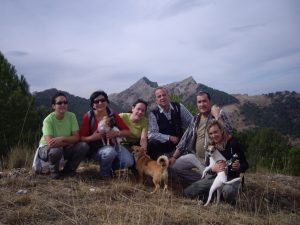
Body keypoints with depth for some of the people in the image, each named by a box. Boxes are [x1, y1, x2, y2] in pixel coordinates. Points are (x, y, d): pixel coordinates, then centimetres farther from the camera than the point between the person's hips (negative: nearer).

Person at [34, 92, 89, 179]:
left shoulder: (71, 116, -11)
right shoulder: (48, 120, -21)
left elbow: (76, 137, -16)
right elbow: (50, 142, -32)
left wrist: (62, 138, -32)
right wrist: (69, 142, -24)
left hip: (65, 149, 4)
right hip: (46, 148, -4)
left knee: (84, 146, -20)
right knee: (56, 150, -39)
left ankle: (68, 170, 4)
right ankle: (54, 171, -2)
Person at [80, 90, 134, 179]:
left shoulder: (113, 115, -4)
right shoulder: (88, 117, -10)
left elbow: (128, 132, -2)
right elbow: (82, 138, -7)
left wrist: (117, 133, -21)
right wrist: (93, 137, -26)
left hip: (112, 145, 3)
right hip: (96, 149, -2)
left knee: (128, 161, -22)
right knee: (109, 152, -36)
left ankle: (110, 167, 11)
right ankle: (105, 174, -4)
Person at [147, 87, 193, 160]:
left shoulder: (179, 107, 0)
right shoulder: (153, 114, -6)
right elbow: (151, 134, -15)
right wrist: (169, 138, -20)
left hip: (180, 143, 4)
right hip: (162, 144, -4)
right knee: (153, 144, -33)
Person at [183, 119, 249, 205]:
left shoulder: (232, 143, -15)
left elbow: (245, 165, -11)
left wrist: (238, 167, -34)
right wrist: (213, 168, -21)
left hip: (231, 178, -5)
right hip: (214, 177, 5)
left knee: (228, 191, -41)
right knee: (187, 192, -6)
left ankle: (232, 202, -4)